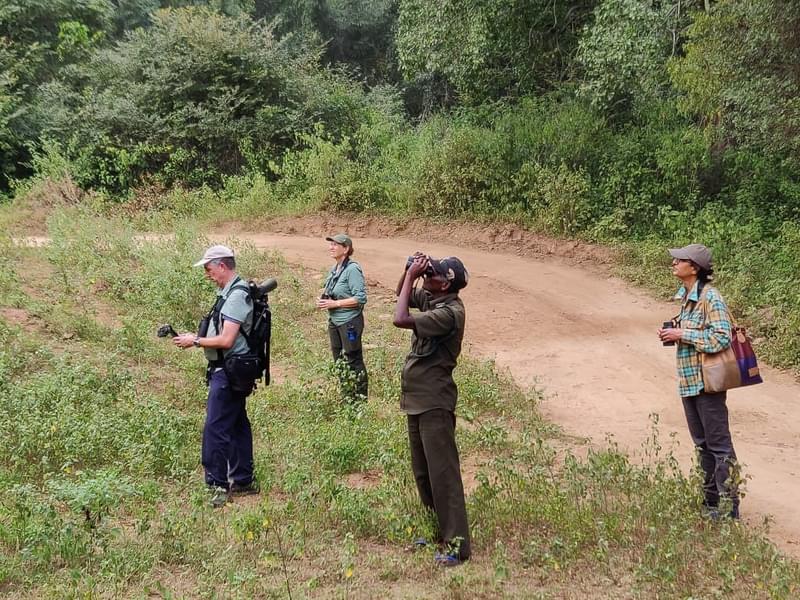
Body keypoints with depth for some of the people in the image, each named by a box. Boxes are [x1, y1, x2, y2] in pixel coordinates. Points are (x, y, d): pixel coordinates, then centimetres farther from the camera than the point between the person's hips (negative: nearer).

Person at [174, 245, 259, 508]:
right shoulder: (228, 292, 13)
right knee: (237, 425, 15)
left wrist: (194, 341, -13)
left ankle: (218, 486, 0)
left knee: (215, 429, -7)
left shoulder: (236, 296, -19)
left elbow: (226, 340, -24)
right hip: (230, 370, 10)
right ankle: (243, 481, 24)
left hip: (229, 372, -10)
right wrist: (196, 337, 7)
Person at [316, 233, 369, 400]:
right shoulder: (334, 269, 8)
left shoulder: (352, 269, -16)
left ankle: (360, 397, 9)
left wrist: (334, 303, -21)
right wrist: (324, 300, 0)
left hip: (349, 322, -9)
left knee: (353, 361, -1)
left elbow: (361, 298, -21)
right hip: (334, 321, 9)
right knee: (338, 360, 17)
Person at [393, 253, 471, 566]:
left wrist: (412, 276, -20)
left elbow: (401, 319, -29)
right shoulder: (431, 299, 5)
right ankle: (436, 531, 30)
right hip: (417, 399, 10)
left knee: (442, 472, -6)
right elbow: (401, 293, 23)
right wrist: (410, 272, 2)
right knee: (422, 472, 18)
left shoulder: (449, 312, -23)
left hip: (434, 403, -10)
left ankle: (456, 544, -1)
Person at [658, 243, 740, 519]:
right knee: (702, 445, 17)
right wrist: (672, 333, 4)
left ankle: (729, 508, 5)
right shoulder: (685, 295, 11)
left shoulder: (710, 297, -16)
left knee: (719, 444, -2)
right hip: (688, 380, 9)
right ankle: (710, 502, 28)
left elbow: (721, 337, -22)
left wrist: (682, 335, -19)